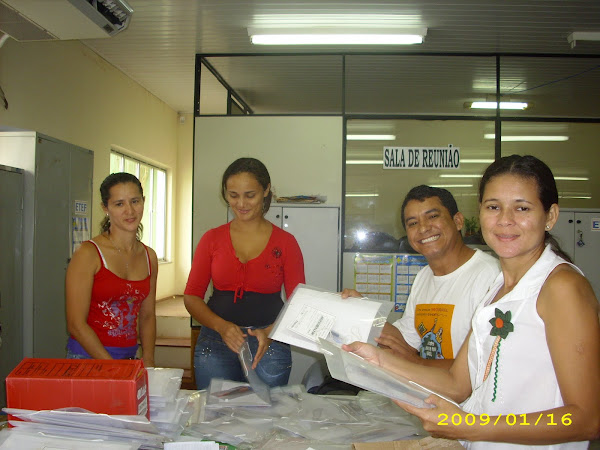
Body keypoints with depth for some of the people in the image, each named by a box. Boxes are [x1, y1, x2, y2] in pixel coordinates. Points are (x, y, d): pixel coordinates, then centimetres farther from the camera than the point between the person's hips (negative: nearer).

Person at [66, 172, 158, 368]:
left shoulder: (149, 257, 6)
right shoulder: (88, 253, -9)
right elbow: (76, 324, -12)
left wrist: (148, 361, 2)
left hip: (130, 359, 4)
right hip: (87, 358, -4)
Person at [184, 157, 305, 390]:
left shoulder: (285, 242, 3)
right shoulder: (212, 239, 7)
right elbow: (191, 297, 4)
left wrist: (269, 332, -17)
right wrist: (222, 327, -14)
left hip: (269, 345, -1)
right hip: (215, 343, 1)